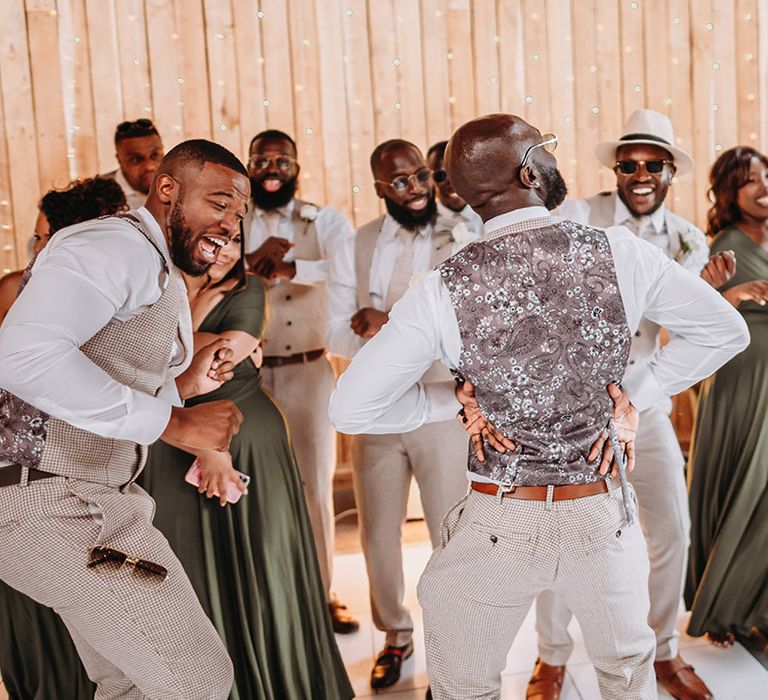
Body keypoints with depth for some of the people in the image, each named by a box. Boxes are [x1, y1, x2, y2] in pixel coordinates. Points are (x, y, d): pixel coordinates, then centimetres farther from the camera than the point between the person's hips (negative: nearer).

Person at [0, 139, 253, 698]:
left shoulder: (164, 278, 18)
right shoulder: (118, 245, -15)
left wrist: (183, 385, 6)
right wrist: (174, 421, -27)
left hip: (97, 498, 11)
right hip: (52, 499, -10)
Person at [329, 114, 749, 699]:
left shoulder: (443, 291, -15)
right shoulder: (622, 254, -12)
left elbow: (351, 409, -12)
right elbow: (726, 331, 2)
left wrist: (458, 399, -2)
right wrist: (634, 394, 4)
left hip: (498, 525, -1)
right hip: (603, 515, 2)